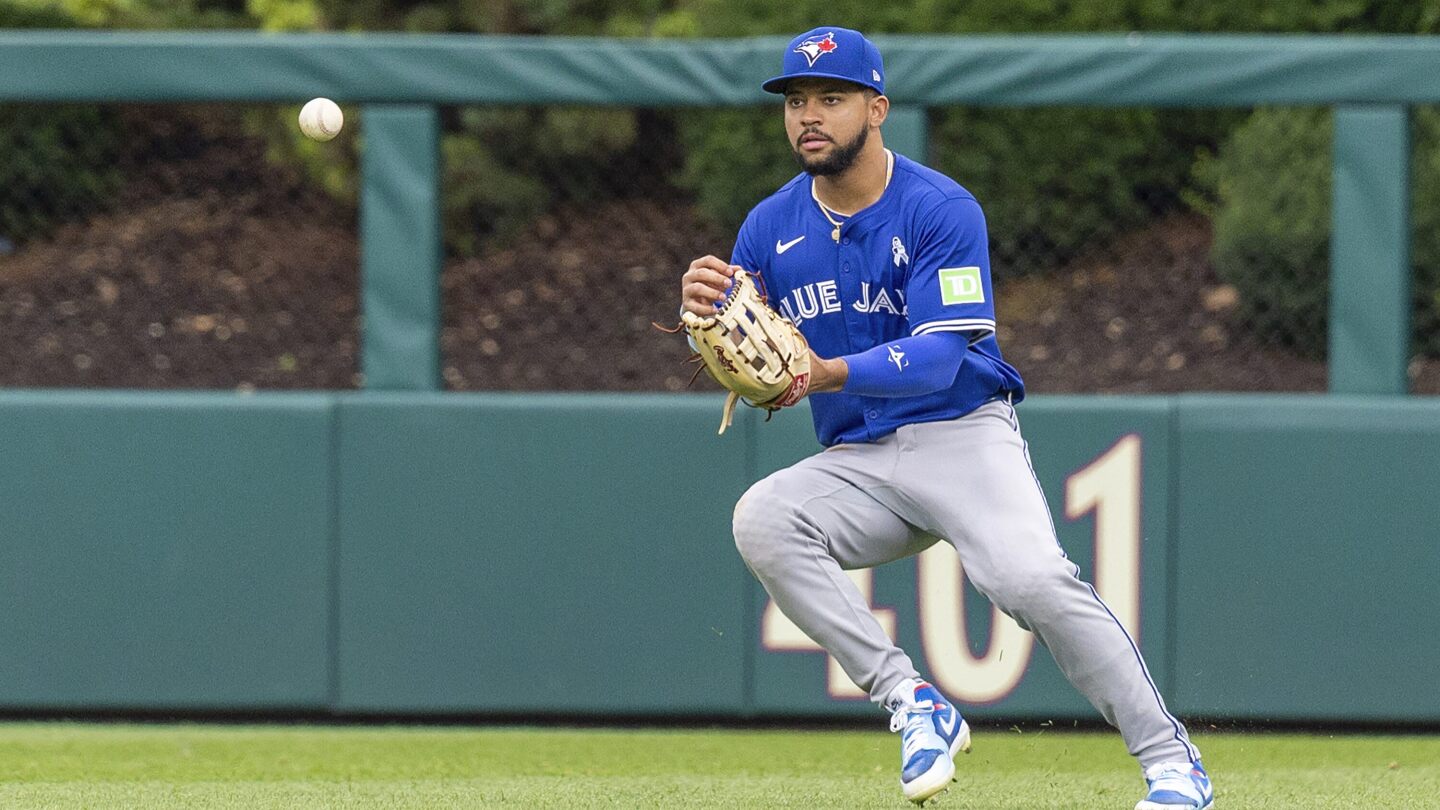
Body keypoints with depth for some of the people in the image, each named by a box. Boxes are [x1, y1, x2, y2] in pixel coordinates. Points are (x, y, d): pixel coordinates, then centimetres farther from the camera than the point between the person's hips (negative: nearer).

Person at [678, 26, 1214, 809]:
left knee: (1032, 578, -29)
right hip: (856, 463, 4)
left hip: (963, 433, -4)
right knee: (761, 518, -26)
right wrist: (706, 312, -20)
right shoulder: (769, 229, 6)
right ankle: (911, 704, -22)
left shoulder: (939, 210, -10)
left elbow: (936, 358, -19)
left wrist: (829, 374, -36)